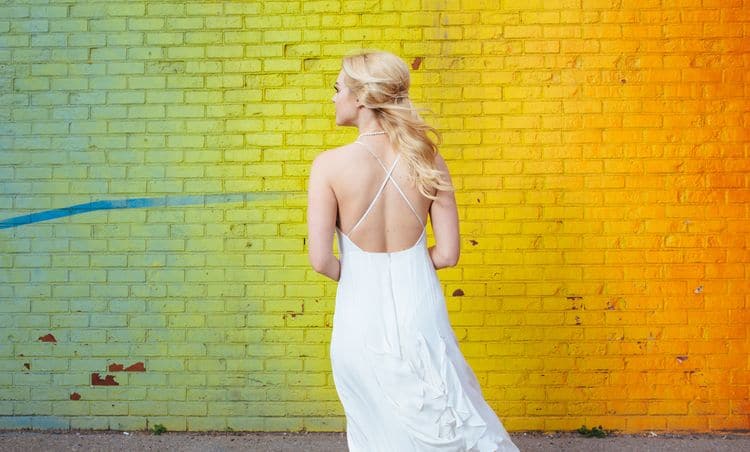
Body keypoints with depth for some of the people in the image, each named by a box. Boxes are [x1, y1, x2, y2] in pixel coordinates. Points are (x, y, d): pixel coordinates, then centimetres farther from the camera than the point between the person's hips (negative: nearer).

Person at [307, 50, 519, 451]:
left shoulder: (330, 165, -14)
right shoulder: (426, 158, -6)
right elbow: (447, 253, -4)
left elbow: (321, 260, -14)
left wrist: (354, 275, 7)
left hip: (362, 318, -1)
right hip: (419, 311, 2)